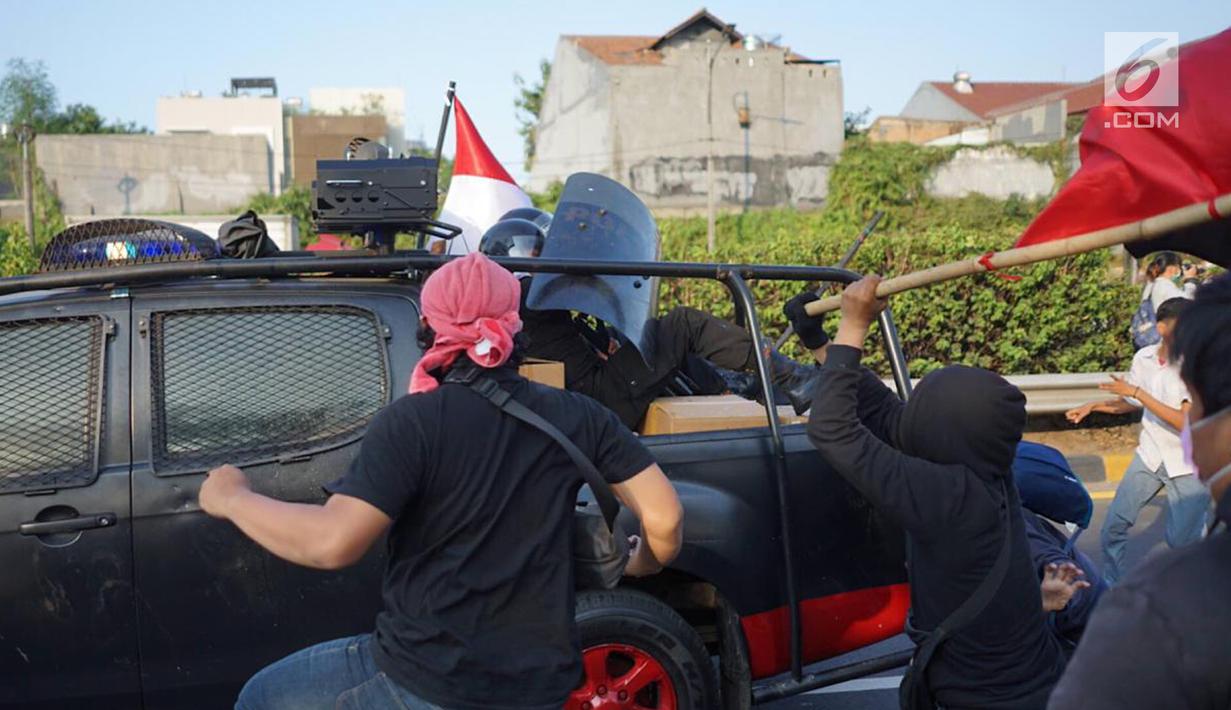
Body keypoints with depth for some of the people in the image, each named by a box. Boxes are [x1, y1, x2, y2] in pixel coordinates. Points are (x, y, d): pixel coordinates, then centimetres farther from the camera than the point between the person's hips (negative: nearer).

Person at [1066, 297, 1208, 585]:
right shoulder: (1144, 358, -2)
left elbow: (1185, 422, -26)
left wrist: (1136, 391, -25)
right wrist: (1093, 406, 4)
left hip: (1189, 464, -4)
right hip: (1150, 456, 4)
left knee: (1182, 539, -3)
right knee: (1114, 524, 5)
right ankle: (1111, 588, 24)